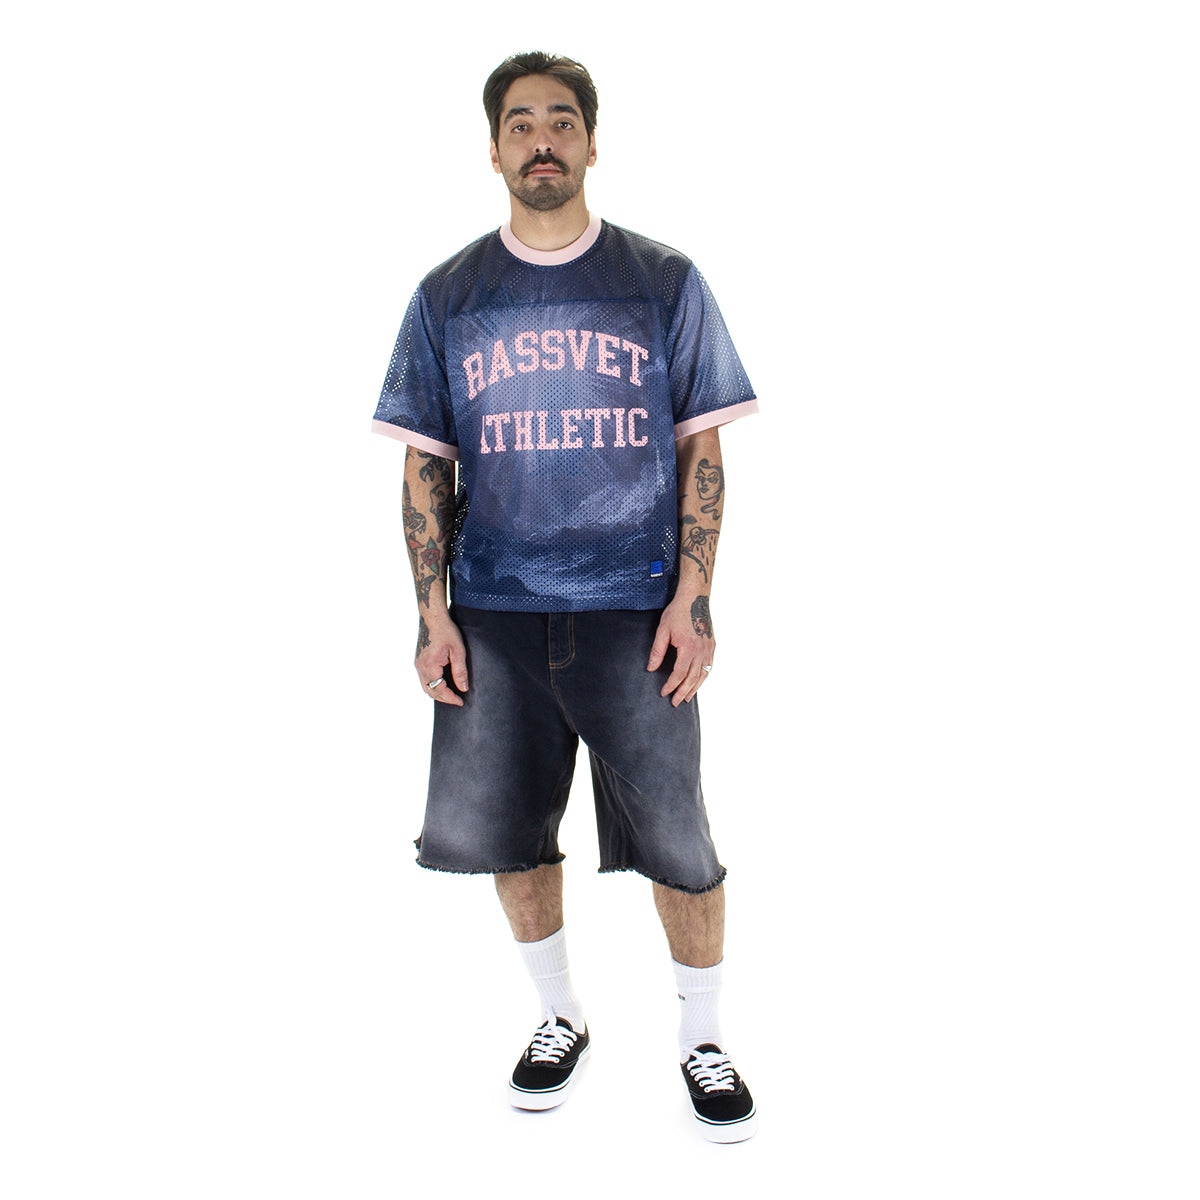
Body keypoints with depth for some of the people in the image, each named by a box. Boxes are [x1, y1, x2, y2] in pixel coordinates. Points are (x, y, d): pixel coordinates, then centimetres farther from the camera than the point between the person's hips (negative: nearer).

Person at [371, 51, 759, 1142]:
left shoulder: (665, 283, 4)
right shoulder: (447, 297, 8)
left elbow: (701, 449, 3)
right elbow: (425, 466, 8)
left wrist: (693, 599, -6)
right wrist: (433, 614, 0)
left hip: (634, 614, -2)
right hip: (495, 615, 2)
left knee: (680, 843, 1)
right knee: (508, 834, 10)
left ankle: (703, 1040, 25)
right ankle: (562, 1018, 35)